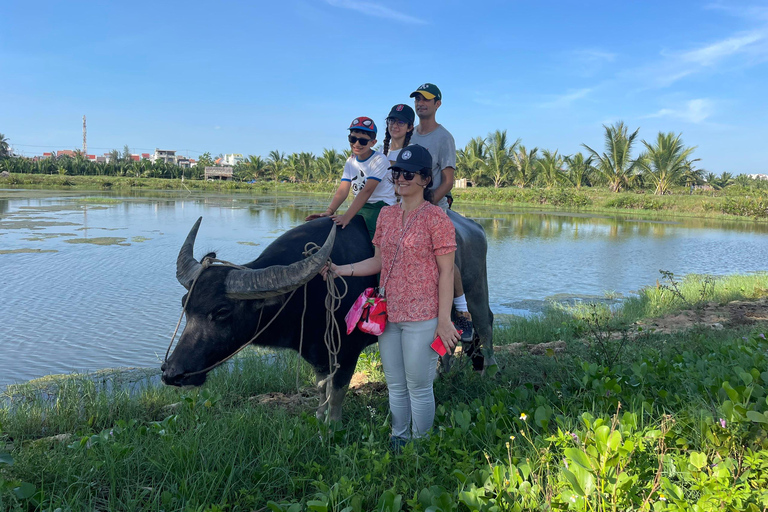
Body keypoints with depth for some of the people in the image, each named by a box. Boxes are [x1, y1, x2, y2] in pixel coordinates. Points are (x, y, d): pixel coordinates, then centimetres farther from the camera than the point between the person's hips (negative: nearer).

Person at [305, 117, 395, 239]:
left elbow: (366, 191, -22)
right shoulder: (351, 162, 9)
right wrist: (329, 211, -19)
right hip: (360, 206, 7)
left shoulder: (379, 160, -12)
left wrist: (346, 216, -31)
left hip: (381, 206, -6)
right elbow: (342, 191, -2)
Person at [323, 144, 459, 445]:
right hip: (388, 315, 6)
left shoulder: (435, 218, -10)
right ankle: (398, 442, 35)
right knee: (395, 387, 18)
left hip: (421, 318, -6)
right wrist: (340, 270, 2)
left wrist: (444, 320, -15)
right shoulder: (386, 215, 10)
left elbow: (446, 272, -11)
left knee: (419, 387, 5)